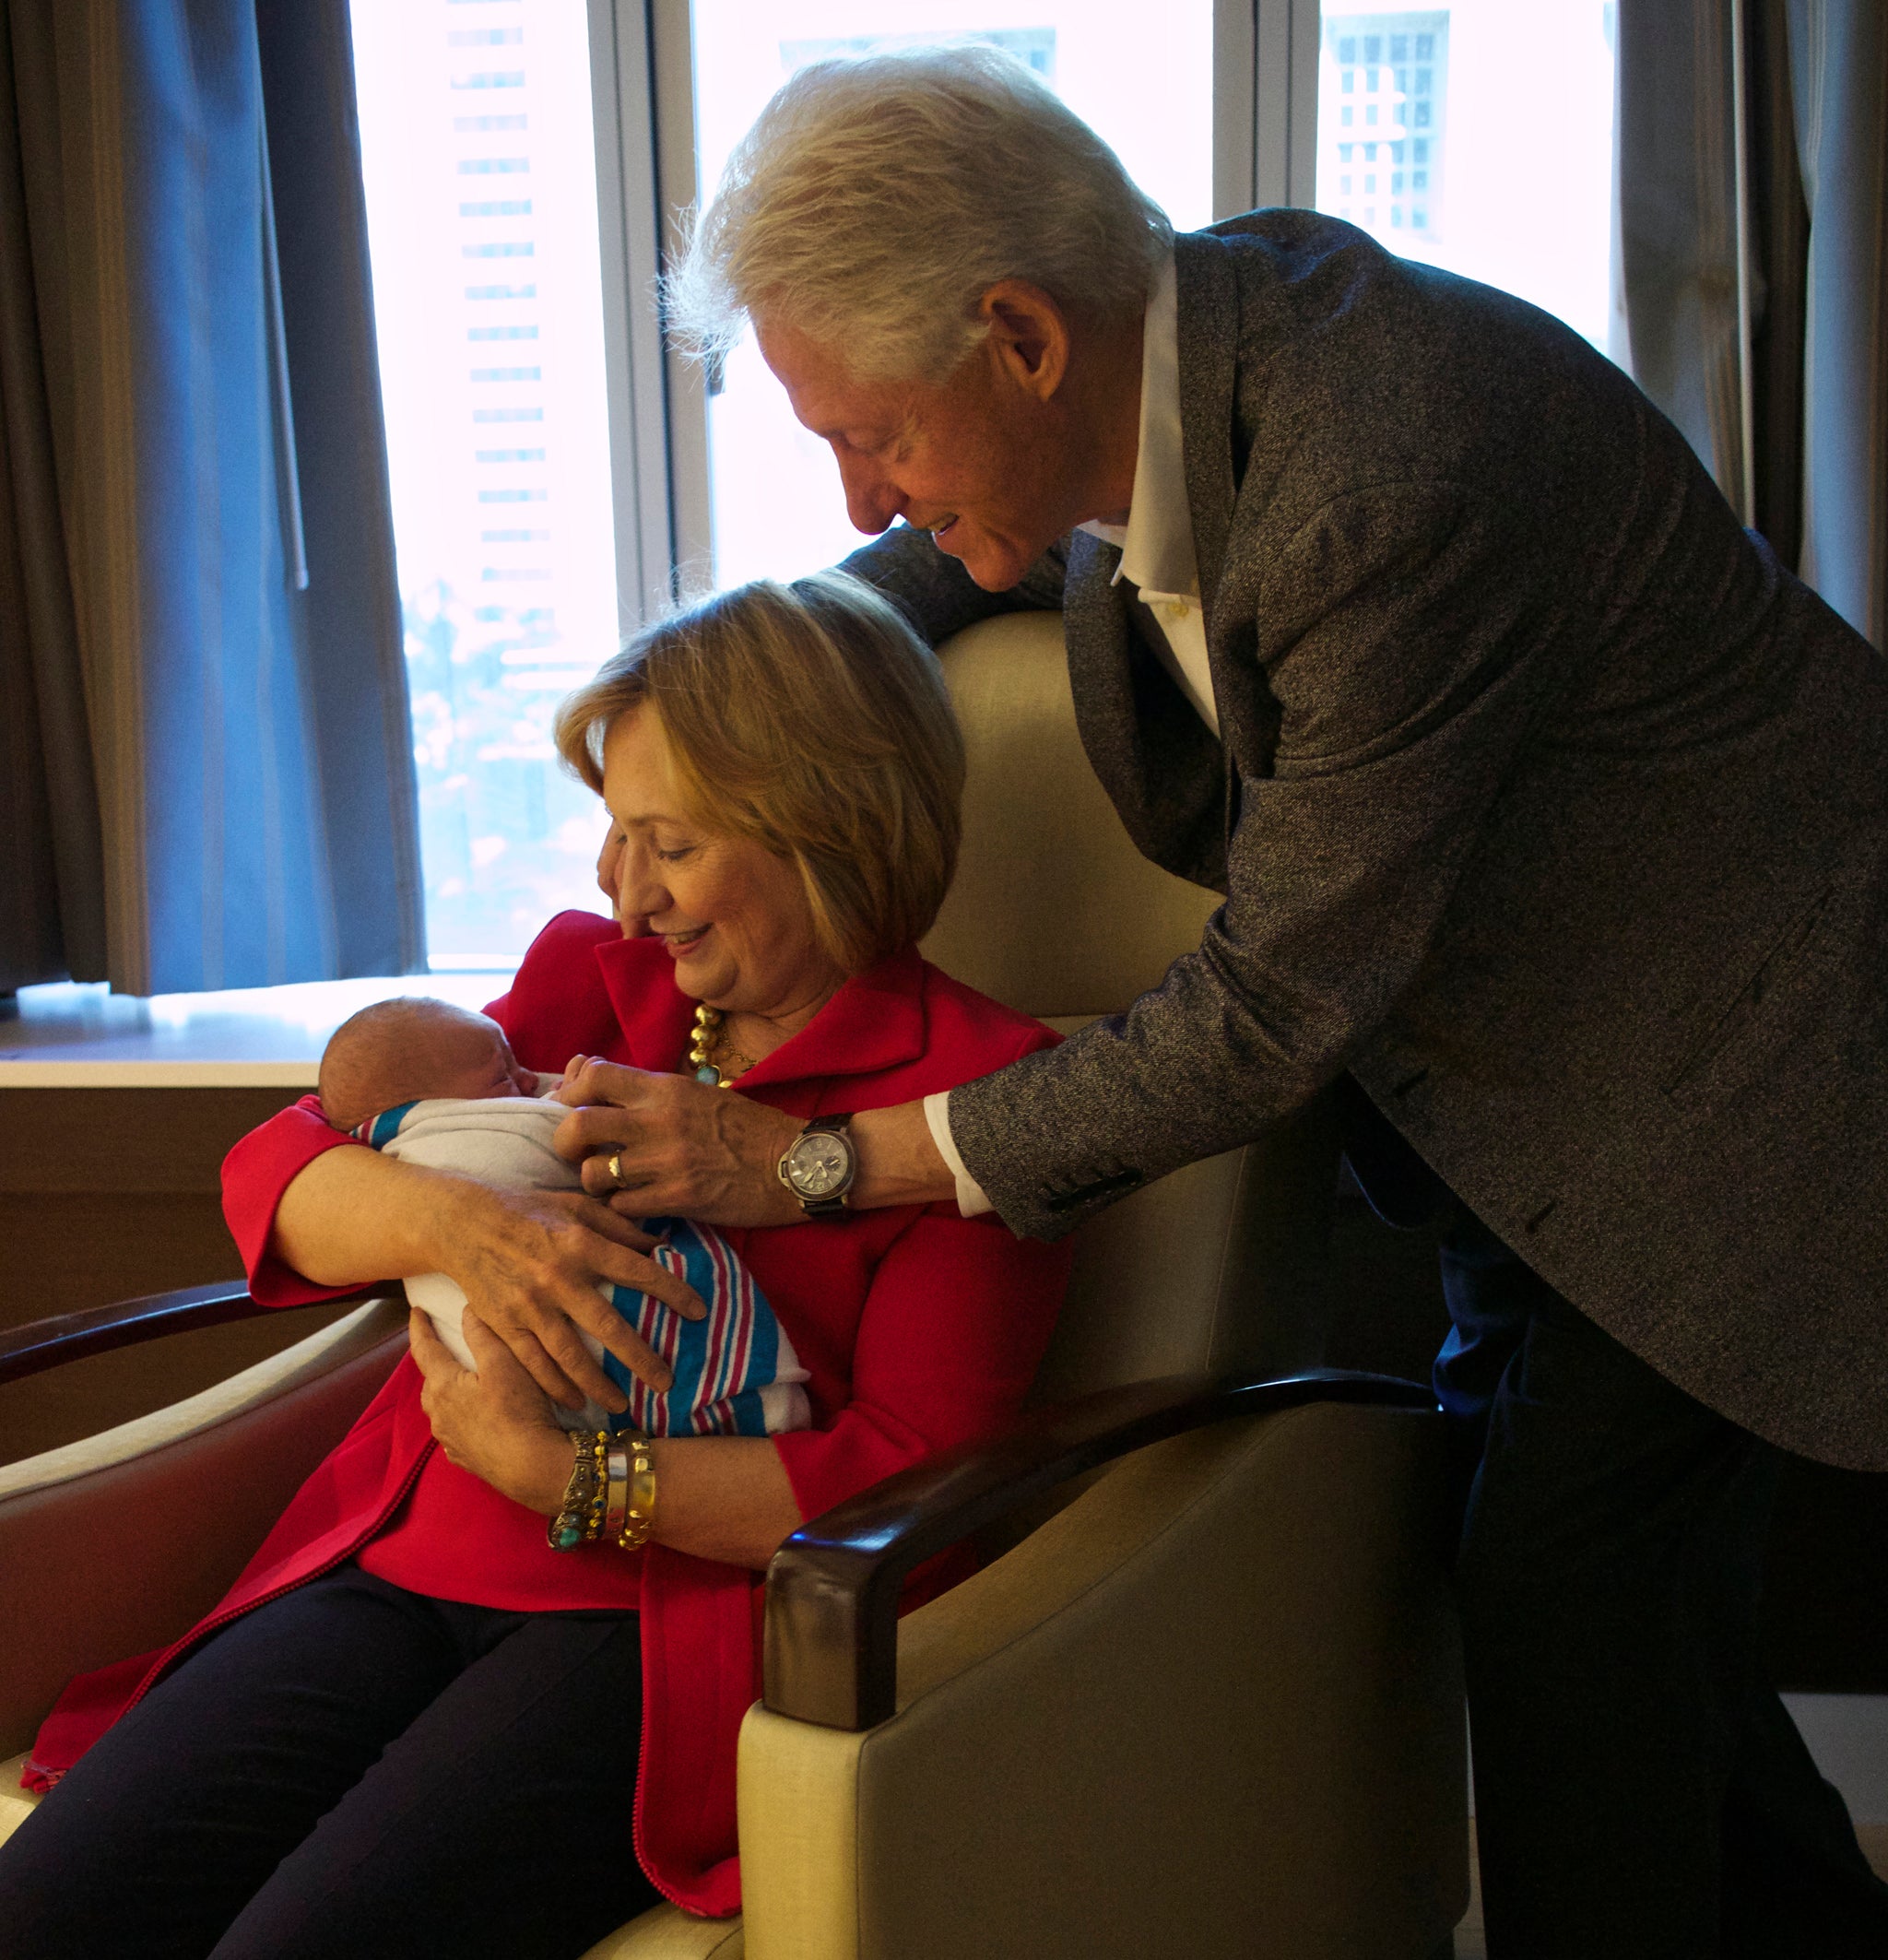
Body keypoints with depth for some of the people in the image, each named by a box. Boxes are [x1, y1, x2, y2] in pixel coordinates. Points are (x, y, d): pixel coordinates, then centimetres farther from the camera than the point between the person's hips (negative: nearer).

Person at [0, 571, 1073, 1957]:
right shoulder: (594, 974, 14)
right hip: (396, 1568, 5)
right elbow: (270, 1168, 9)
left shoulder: (972, 1083, -2)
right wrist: (451, 1218, -14)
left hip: (668, 1619, -5)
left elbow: (914, 1482, -10)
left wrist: (563, 1475, -16)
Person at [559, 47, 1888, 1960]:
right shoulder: (1173, 336, -9)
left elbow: (1274, 1006, -30)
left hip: (1723, 1029, -9)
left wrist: (817, 1161, -26)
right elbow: (964, 551, 13)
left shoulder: (1391, 489, -36)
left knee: (1561, 1555, -9)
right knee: (1511, 1480, 14)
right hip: (1505, 1004, 9)